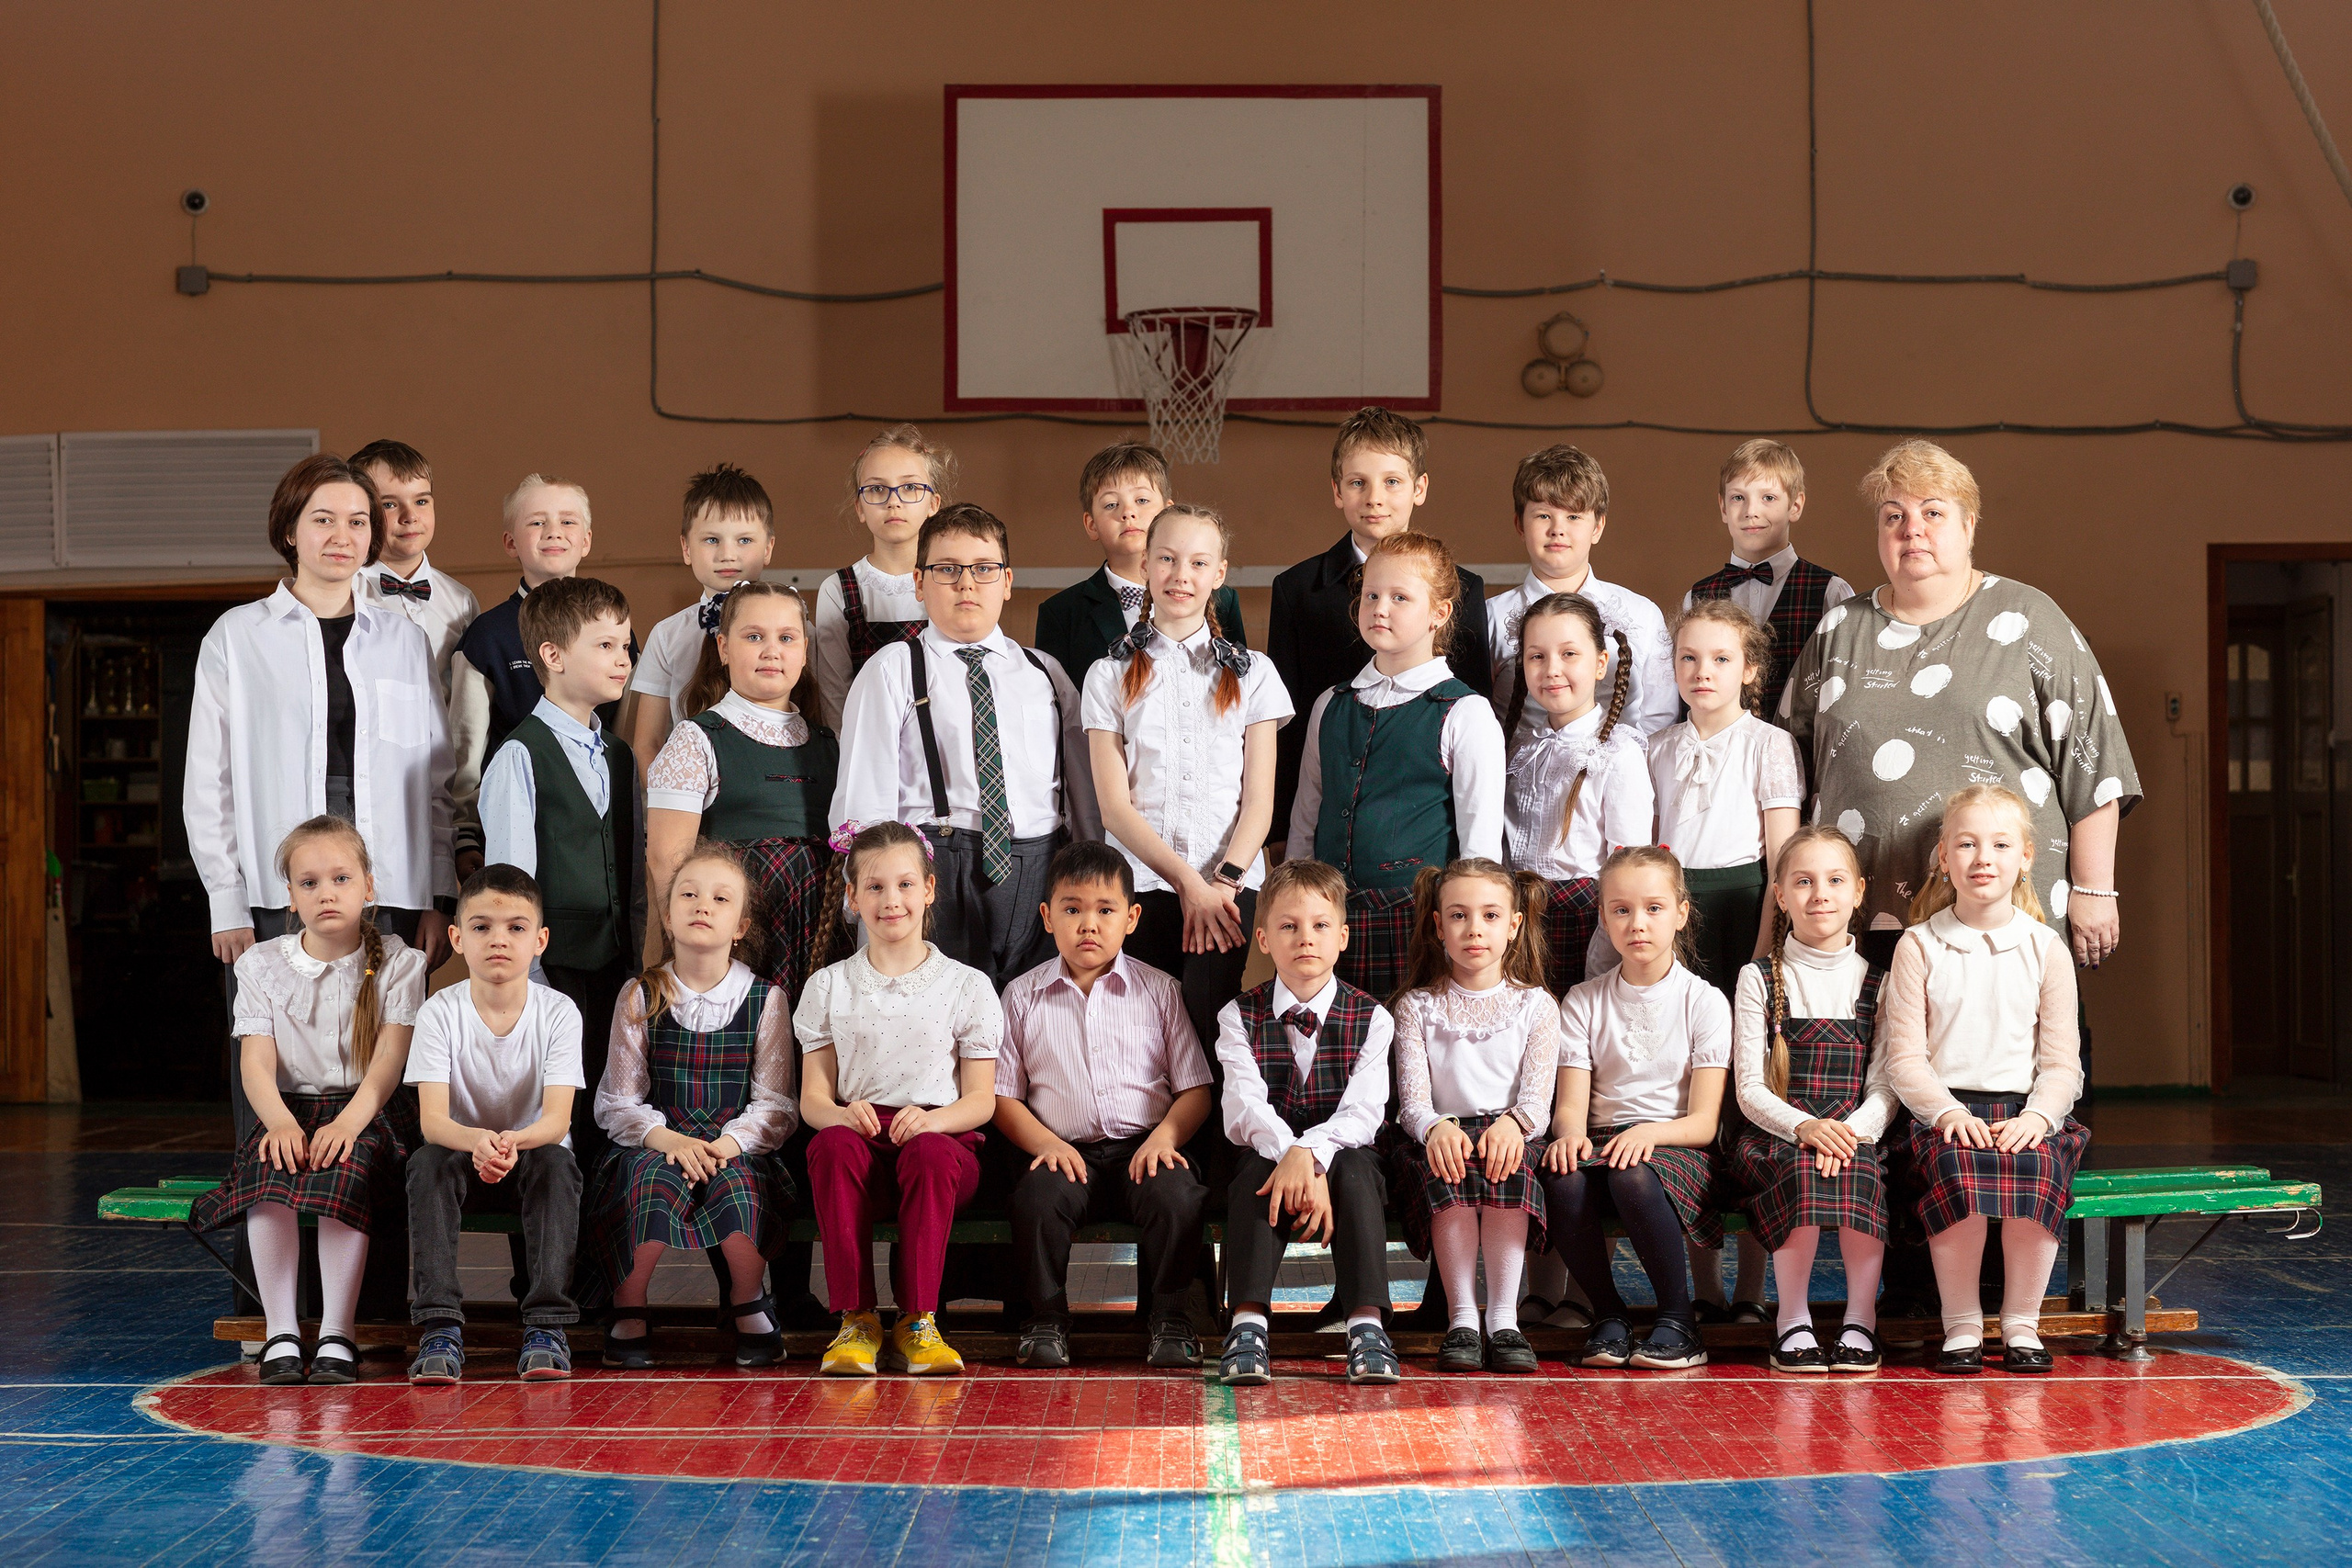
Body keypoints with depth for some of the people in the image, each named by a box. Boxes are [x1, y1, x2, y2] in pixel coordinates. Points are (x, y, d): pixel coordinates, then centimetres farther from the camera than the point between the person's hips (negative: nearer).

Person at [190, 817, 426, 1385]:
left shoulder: (396, 963, 3)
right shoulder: (263, 964, 8)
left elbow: (388, 1062, -8)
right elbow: (256, 1062, -3)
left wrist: (348, 1123, -28)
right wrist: (281, 1122, -25)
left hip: (361, 1112, -2)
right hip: (286, 1109, 2)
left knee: (345, 1166, -36)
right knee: (270, 1166, -33)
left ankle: (336, 1336, -32)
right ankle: (280, 1333, -28)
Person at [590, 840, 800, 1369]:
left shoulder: (765, 1000, 4)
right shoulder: (641, 998, 4)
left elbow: (777, 1104, 2)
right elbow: (617, 1102, 3)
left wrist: (732, 1142, -18)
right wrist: (667, 1138, -16)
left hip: (737, 1149, 0)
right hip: (656, 1144, 0)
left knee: (736, 1180, -35)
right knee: (655, 1178, -35)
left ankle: (749, 1307, -6)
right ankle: (628, 1312, -11)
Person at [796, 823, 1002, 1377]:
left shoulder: (966, 986, 9)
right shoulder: (829, 986, 14)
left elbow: (980, 1099, 5)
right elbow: (812, 1096, 9)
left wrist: (933, 1118, -18)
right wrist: (840, 1113, -16)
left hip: (943, 1139, -1)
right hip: (862, 1137, 1)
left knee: (930, 1152, -38)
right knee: (832, 1145, -35)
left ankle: (917, 1321, -30)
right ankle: (856, 1320, -31)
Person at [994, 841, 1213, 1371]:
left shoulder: (1158, 991, 10)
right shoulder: (1023, 996, 10)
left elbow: (1195, 1089, 8)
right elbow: (1002, 1095, 9)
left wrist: (1165, 1136, -12)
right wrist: (1046, 1143, -9)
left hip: (1145, 1146, 0)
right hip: (1065, 1150, 0)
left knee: (1176, 1195, -31)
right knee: (1037, 1197, -32)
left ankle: (1168, 1317, -8)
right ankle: (1047, 1319, -9)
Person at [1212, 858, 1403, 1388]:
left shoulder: (1370, 1018, 2)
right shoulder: (1240, 1017, 2)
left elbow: (1363, 1109, -12)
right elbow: (1246, 1104, -13)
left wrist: (1309, 1153, -31)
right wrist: (1292, 1156, -32)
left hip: (1341, 1152, 0)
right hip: (1268, 1152, 0)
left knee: (1355, 1172, -32)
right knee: (1257, 1172, -32)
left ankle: (1367, 1325, -39)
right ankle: (1248, 1324, -40)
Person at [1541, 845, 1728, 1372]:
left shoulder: (1703, 1001, 3)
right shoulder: (1583, 1002, 11)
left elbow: (1704, 1122, -5)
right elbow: (1571, 1103, 2)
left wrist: (1649, 1132, -25)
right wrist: (1569, 1132, -23)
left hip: (1677, 1147, -2)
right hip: (1602, 1141, 2)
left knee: (1634, 1175, -37)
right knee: (1563, 1180, -33)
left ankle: (1678, 1322, -18)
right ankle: (1608, 1314, -11)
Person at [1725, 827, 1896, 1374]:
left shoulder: (1877, 983, 12)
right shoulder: (1760, 979, 9)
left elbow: (1885, 1088, 4)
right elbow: (1750, 1089, 1)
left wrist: (1851, 1131, -18)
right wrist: (1805, 1127, -18)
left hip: (1856, 1137, 1)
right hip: (1772, 1140, -1)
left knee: (1859, 1172, -34)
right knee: (1802, 1173, -34)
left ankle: (1860, 1321, -20)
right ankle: (1793, 1322, -20)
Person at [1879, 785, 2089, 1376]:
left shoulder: (2045, 949, 9)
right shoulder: (1919, 947, 5)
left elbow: (2061, 1060, 6)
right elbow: (1904, 1057, 0)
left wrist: (2036, 1115, -13)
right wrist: (1948, 1112, -16)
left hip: (2026, 1110, 1)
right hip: (1944, 1111, -1)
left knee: (2037, 1168, -31)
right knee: (1957, 1171, -34)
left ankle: (2021, 1325, -15)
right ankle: (1960, 1326, -19)